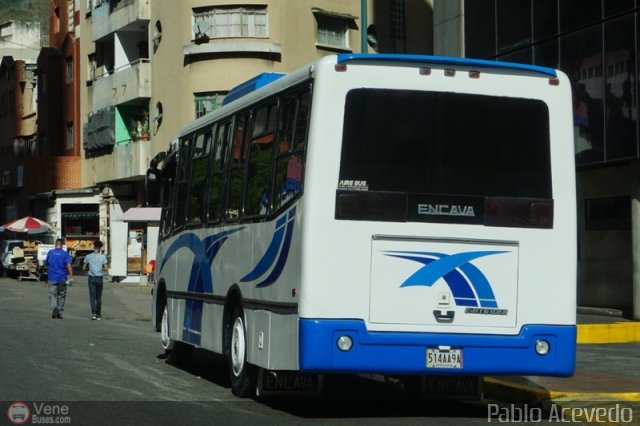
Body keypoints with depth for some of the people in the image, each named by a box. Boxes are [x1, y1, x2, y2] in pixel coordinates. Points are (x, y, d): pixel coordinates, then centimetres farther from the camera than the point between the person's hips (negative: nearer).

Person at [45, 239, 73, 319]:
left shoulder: (50, 253, 1)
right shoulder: (65, 254, -4)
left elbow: (46, 263, 15)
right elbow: (69, 266, -15)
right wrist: (71, 277, -15)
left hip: (52, 278, 0)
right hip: (62, 278, 0)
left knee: (52, 295, 0)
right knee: (61, 295, 12)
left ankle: (55, 308, -26)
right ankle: (59, 313, 14)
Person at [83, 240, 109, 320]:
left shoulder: (88, 256, 0)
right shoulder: (103, 257, -3)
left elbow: (84, 268, 3)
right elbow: (106, 268, -8)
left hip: (91, 278, 0)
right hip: (99, 278, 0)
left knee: (92, 296, -2)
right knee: (99, 297, 11)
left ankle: (93, 313, -18)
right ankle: (98, 314, 16)